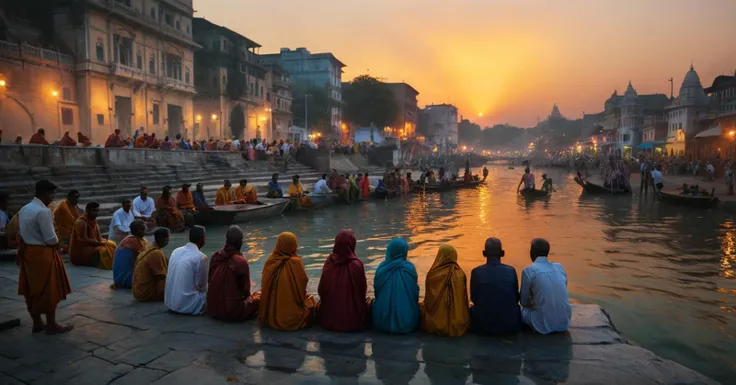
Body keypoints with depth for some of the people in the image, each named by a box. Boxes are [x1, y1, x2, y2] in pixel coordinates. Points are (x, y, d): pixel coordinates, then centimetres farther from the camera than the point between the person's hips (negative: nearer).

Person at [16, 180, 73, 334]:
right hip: (43, 254, -9)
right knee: (49, 290, 2)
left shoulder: (24, 209, 8)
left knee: (32, 289, 15)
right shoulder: (43, 211, -21)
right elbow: (51, 239, -21)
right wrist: (58, 244, -2)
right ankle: (51, 325, 11)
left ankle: (37, 323, 26)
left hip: (27, 252, 9)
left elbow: (23, 233, 12)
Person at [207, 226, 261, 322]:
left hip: (212, 309, 7)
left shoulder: (215, 257, -4)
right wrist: (248, 296, 13)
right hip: (233, 312, -6)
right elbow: (245, 291, -11)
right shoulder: (241, 262, -21)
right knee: (259, 296, 16)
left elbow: (210, 280, 9)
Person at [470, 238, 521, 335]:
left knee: (472, 309, 28)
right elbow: (516, 298, 7)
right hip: (510, 324, 2)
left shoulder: (476, 272, -9)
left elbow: (474, 299, 2)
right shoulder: (511, 271, -5)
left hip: (483, 325, -1)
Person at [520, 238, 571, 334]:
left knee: (523, 309, 25)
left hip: (543, 325, -5)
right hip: (564, 322, 5)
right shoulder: (560, 267, 6)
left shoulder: (528, 271, -8)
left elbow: (524, 302, 1)